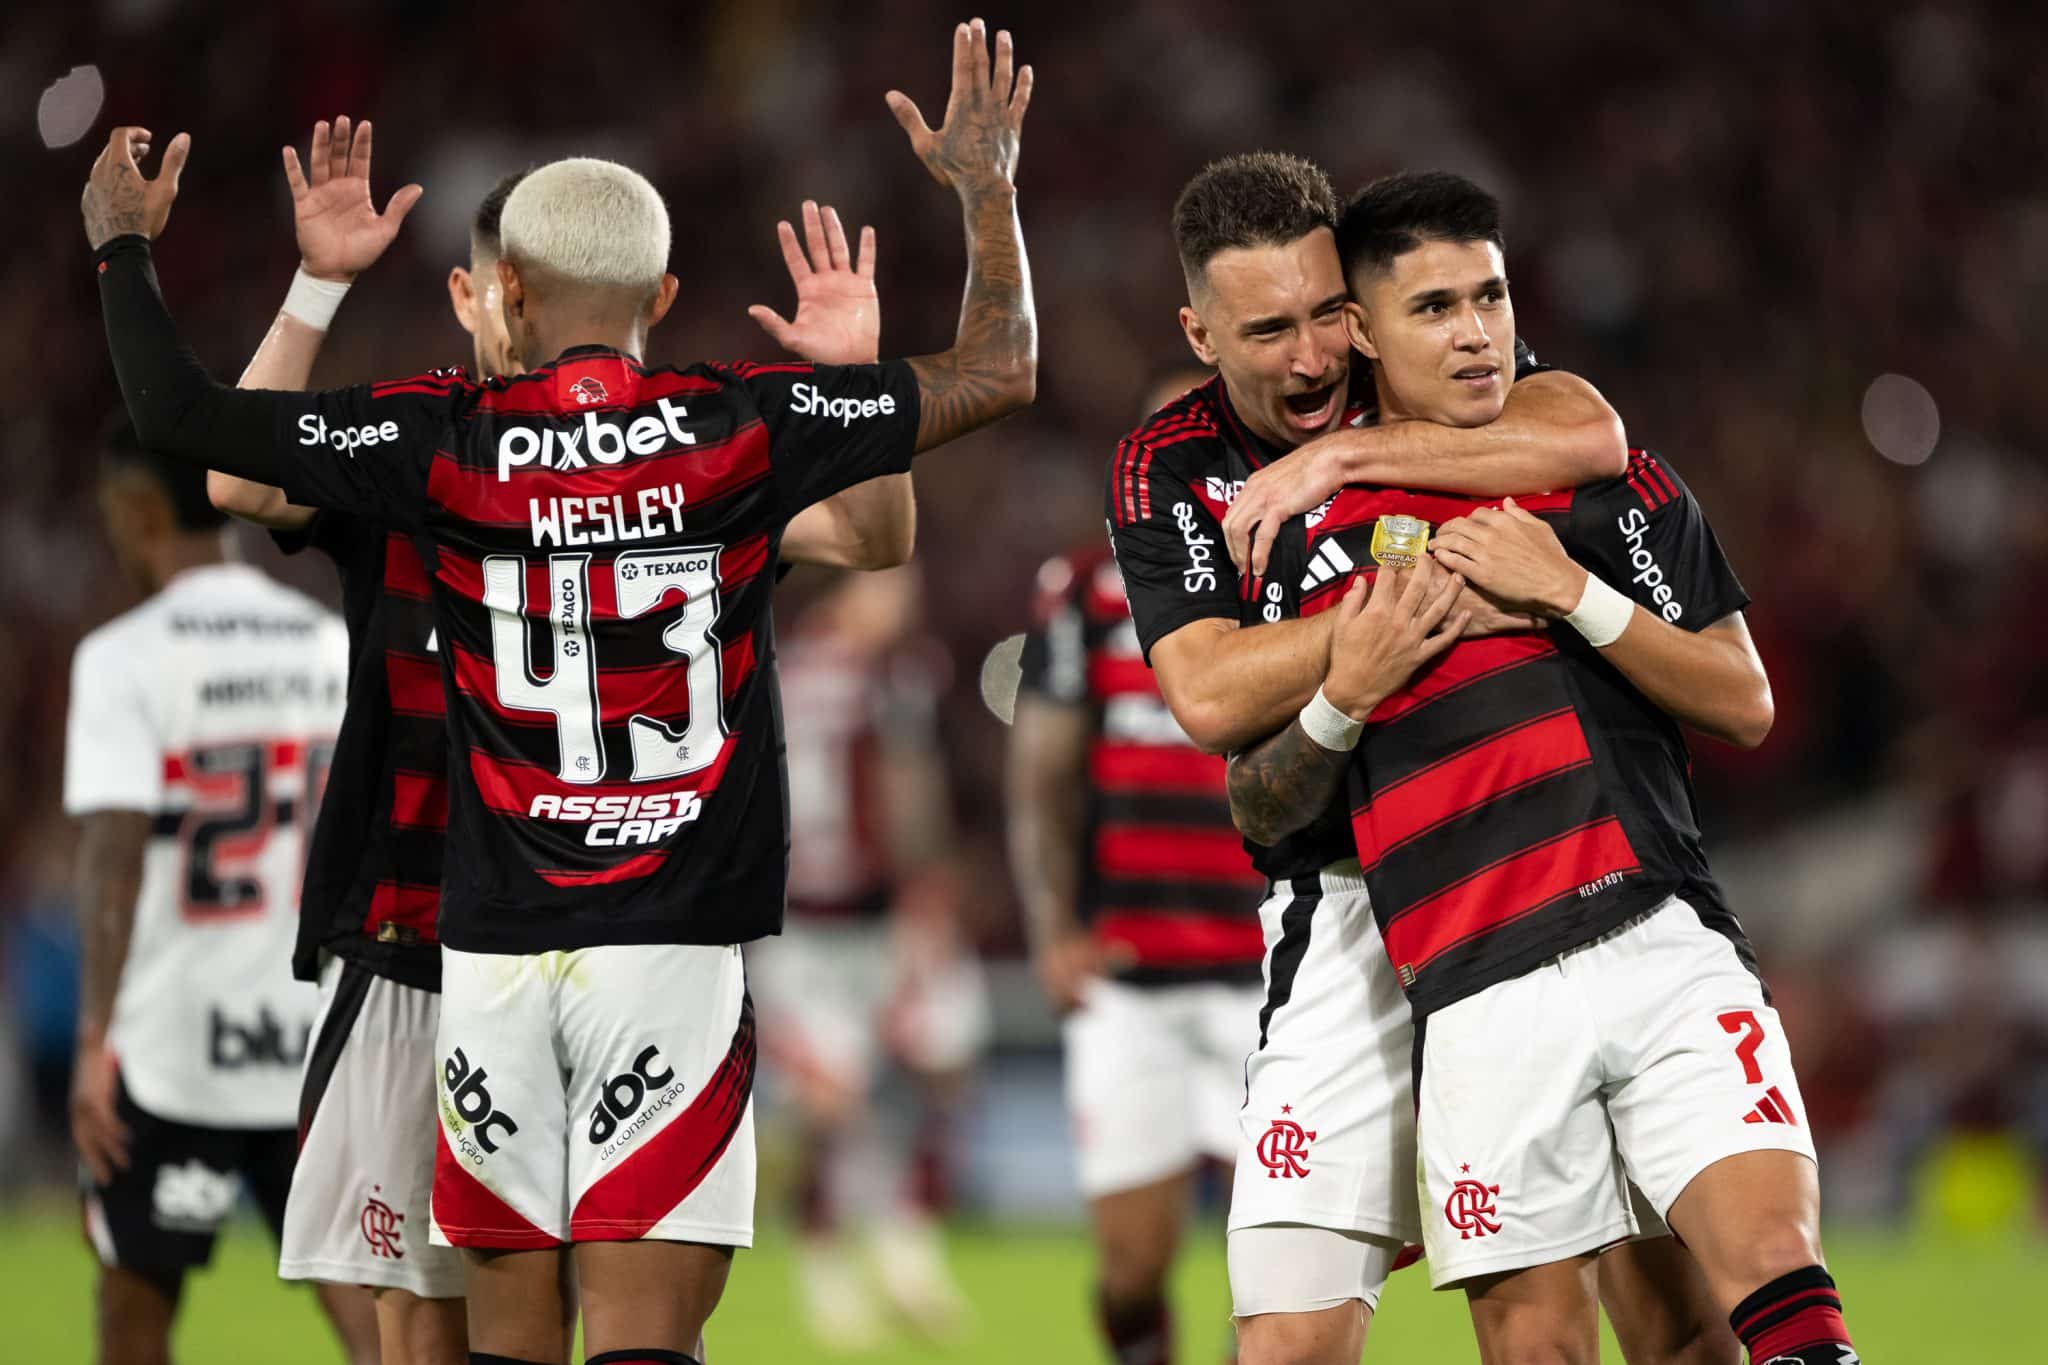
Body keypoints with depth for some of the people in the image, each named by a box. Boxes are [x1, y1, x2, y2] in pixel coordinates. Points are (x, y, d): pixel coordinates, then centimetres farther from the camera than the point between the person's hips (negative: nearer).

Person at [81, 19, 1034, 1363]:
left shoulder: (447, 443, -2)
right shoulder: (741, 429, -1)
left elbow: (183, 412, 2)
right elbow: (1000, 374, 7)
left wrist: (124, 246, 19)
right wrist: (989, 189, 22)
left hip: (494, 954, 1)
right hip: (672, 951, -1)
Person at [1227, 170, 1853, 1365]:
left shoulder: (1612, 482, 10)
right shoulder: (1304, 539, 10)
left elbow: (1745, 705, 3)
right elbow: (1260, 811, 14)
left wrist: (1570, 592, -7)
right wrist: (1346, 697, -5)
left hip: (1667, 944, 0)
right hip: (1483, 1004, 0)